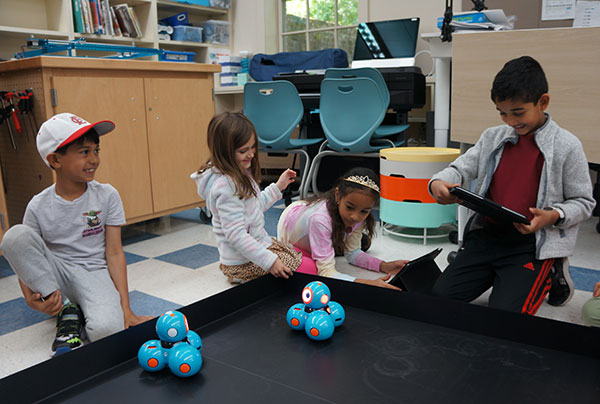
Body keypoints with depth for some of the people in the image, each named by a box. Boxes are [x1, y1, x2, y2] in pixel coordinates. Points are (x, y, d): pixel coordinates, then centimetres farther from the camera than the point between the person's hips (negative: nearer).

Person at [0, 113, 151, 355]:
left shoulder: (107, 196, -7)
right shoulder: (39, 207, -5)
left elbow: (114, 253, -8)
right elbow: (22, 254, 2)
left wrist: (126, 309, -14)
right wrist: (30, 297, -19)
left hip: (94, 274, -3)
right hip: (56, 274, 3)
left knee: (107, 328, -34)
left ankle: (79, 318, 4)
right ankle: (66, 310, -11)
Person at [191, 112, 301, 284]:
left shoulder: (240, 173, 4)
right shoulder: (225, 186, -26)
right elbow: (236, 235, -28)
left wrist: (278, 187, 15)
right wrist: (269, 261, -26)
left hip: (260, 243, 10)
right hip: (245, 262, -9)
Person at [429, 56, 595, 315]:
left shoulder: (566, 146, -3)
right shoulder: (492, 138, 9)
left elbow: (583, 202, 2)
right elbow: (461, 169, 7)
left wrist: (553, 216, -19)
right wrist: (439, 182, -16)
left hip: (532, 244, -4)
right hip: (486, 235, 5)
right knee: (440, 295, -4)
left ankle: (551, 274, 12)